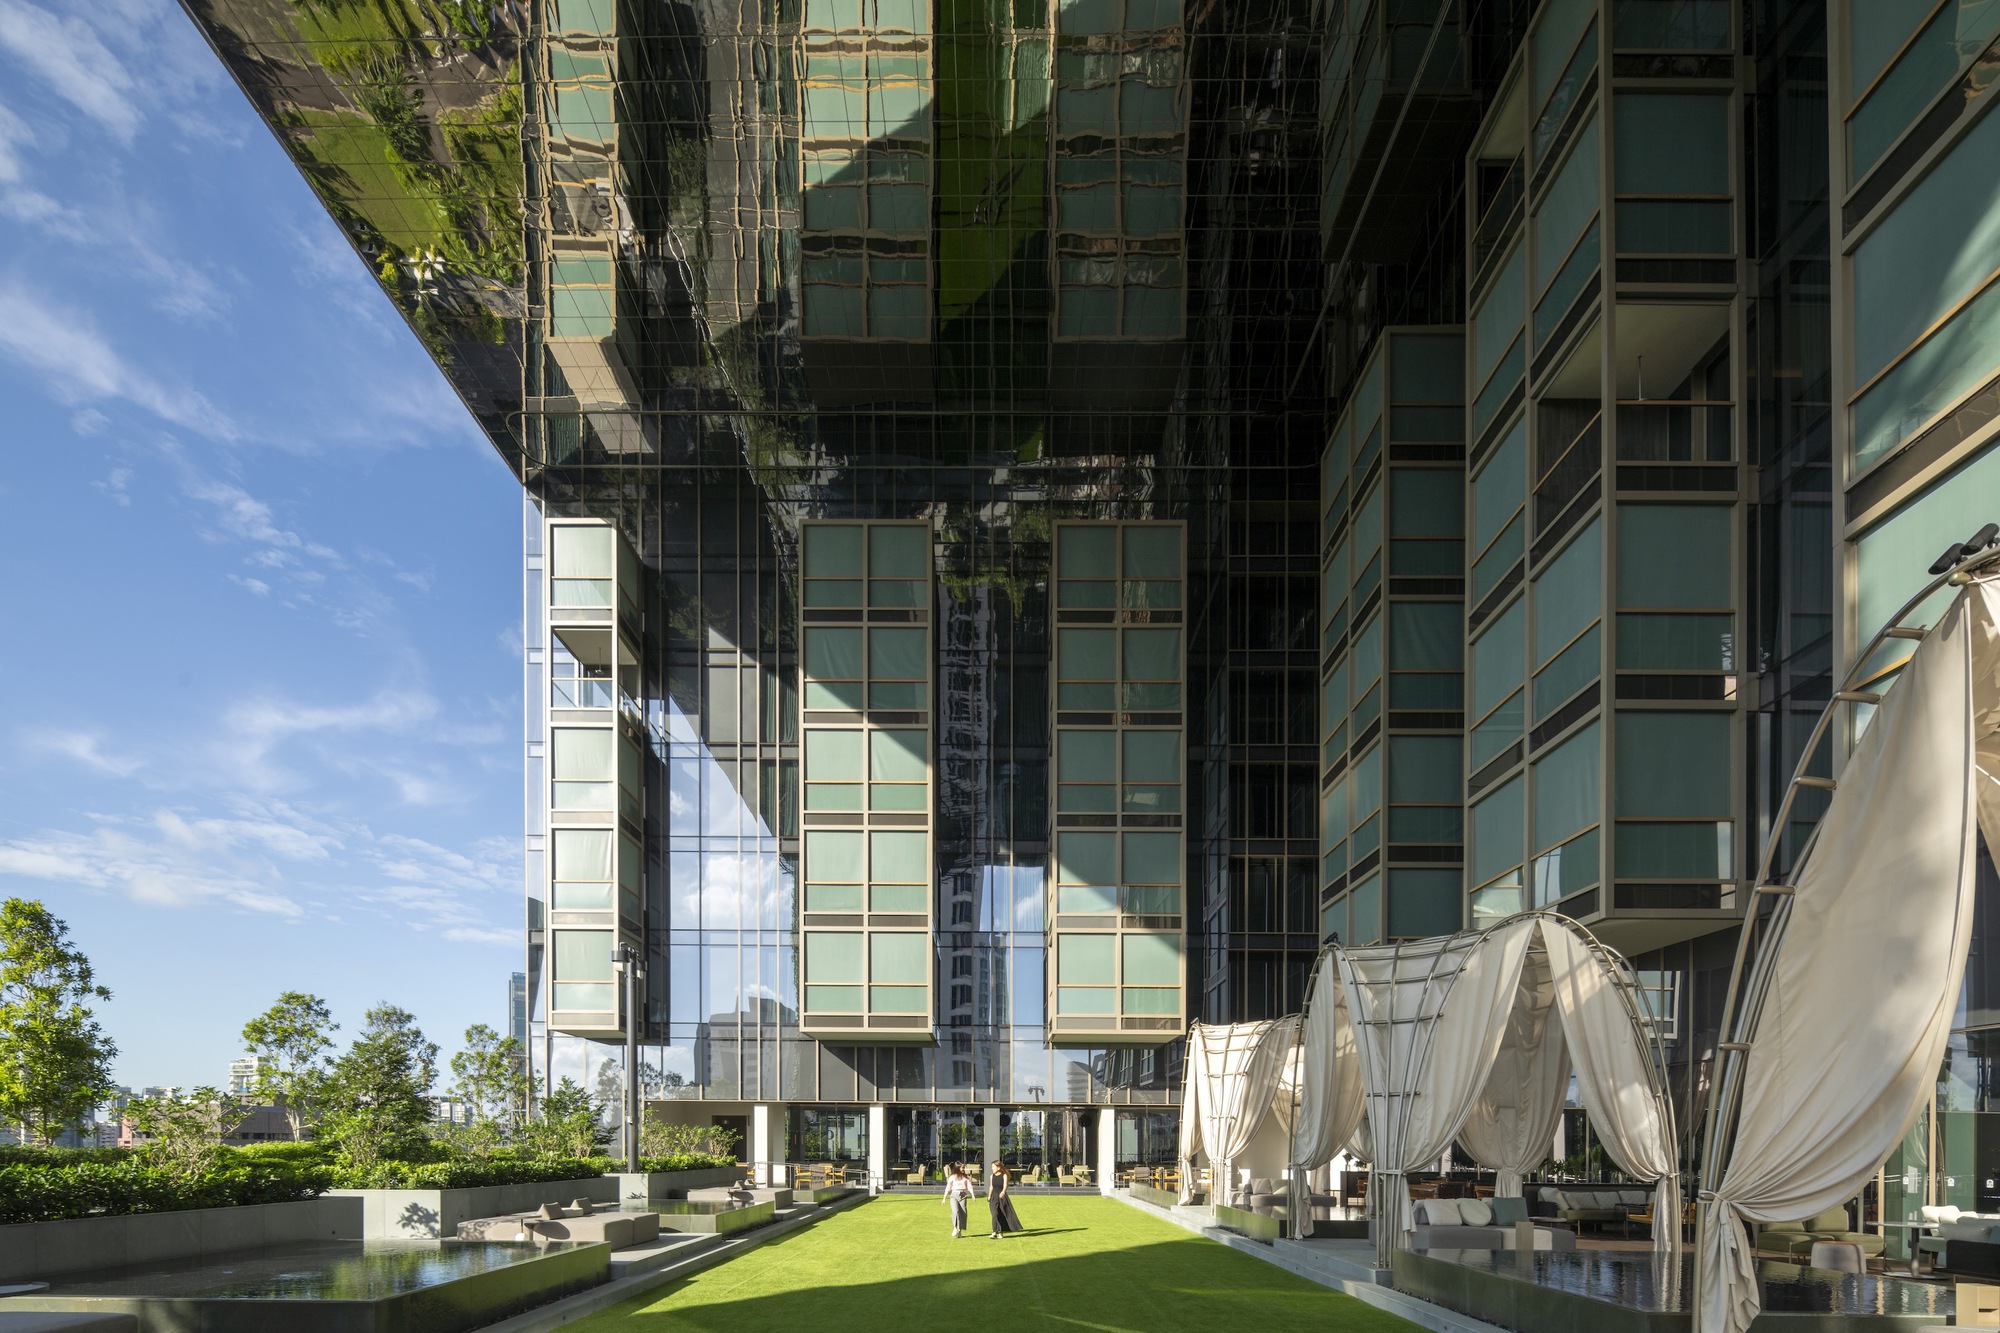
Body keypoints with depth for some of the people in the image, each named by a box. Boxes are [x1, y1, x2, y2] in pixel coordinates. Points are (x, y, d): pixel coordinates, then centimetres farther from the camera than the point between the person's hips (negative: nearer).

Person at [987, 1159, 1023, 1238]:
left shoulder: (1004, 1176, -7)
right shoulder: (992, 1176, 5)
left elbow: (1005, 1186, -19)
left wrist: (1003, 1192, -40)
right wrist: (989, 1197, 20)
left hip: (1002, 1197, -2)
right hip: (994, 1197, 2)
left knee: (1003, 1215, 5)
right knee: (995, 1214, -13)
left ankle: (1001, 1232, 20)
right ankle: (995, 1232, -16)